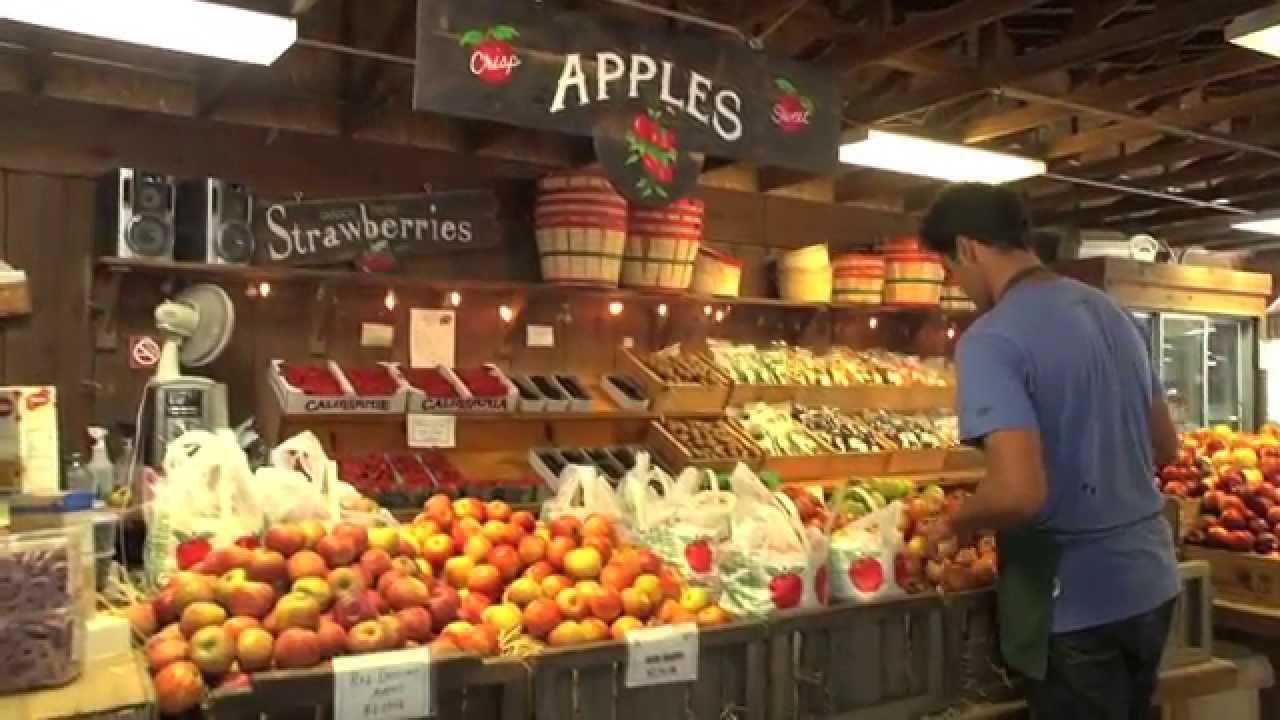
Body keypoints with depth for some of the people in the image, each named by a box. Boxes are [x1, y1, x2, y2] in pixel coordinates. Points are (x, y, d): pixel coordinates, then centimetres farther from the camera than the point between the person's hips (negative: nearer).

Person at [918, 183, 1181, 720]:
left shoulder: (990, 340, -20)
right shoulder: (1111, 312, 6)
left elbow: (1019, 492, -29)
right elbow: (1165, 447, 15)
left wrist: (955, 522, -11)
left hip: (1077, 604, -8)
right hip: (1150, 582, 8)